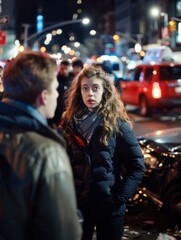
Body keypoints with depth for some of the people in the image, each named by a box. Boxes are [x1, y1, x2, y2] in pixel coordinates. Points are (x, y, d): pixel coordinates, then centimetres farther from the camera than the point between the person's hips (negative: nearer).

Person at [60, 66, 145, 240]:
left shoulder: (118, 124, -6)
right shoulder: (69, 122, 4)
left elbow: (137, 165, -6)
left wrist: (120, 197, -12)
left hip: (108, 205, -2)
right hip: (76, 203, 3)